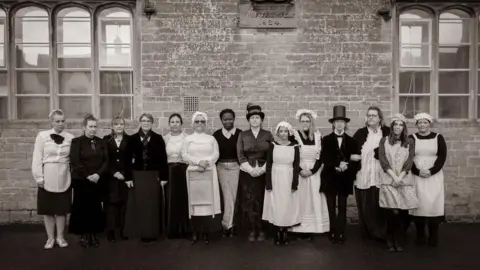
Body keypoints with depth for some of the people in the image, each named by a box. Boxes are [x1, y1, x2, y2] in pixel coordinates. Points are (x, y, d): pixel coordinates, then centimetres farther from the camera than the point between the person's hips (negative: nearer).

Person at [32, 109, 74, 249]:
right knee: (48, 209, 7)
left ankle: (60, 237, 22)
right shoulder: (42, 136, -2)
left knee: (62, 209, 8)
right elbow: (37, 158, -2)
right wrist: (39, 177, -6)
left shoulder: (70, 137, 2)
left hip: (64, 178, 1)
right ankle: (50, 238, 20)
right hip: (47, 178, -1)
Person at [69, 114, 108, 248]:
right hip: (81, 181, -3)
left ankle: (94, 234, 15)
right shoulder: (76, 142, -2)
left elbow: (106, 161, 4)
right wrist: (88, 176, -15)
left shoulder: (101, 142, 9)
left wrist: (98, 174, -11)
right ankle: (84, 235, 13)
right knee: (82, 208, 2)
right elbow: (75, 163, -10)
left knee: (96, 208, 6)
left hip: (98, 181, 3)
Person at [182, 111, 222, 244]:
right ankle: (195, 232, 6)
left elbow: (216, 154, 2)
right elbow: (184, 155, -1)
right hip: (193, 173, 0)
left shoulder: (211, 138, 11)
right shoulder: (188, 139, 9)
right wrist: (198, 162, -14)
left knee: (208, 200, -3)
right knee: (195, 200, 0)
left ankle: (206, 232, 3)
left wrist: (206, 162, -15)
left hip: (209, 172, 0)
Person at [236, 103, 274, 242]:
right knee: (249, 202, -1)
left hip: (264, 172, 0)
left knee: (262, 201, 0)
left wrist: (261, 169, -11)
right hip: (247, 172, 1)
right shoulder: (243, 135, 6)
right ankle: (252, 230, 10)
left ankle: (261, 230, 11)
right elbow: (240, 155, 0)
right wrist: (250, 169, -11)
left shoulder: (268, 135, 5)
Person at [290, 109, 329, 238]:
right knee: (300, 200, -1)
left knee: (313, 200, 2)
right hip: (298, 172, -2)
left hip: (314, 173, 2)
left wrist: (312, 170, -10)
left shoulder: (318, 136, 6)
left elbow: (320, 157, 3)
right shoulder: (294, 135, -1)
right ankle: (298, 228, 6)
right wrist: (300, 170, -14)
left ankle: (311, 229, 8)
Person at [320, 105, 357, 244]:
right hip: (330, 178, -1)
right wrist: (338, 164, -18)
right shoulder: (326, 139, 4)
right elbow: (324, 158, -5)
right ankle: (333, 234, 11)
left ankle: (341, 234, 9)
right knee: (331, 208, 4)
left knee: (342, 208, 5)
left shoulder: (351, 141, 7)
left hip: (344, 178, 1)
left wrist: (346, 166, -17)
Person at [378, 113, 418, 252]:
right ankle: (392, 240, 10)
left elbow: (410, 160, 0)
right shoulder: (384, 140, 8)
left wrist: (400, 176, -11)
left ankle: (395, 240, 15)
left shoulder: (410, 142, 10)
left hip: (404, 180, 1)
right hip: (388, 180, -1)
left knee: (399, 211, 0)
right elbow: (382, 159, -1)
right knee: (393, 212, -7)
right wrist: (393, 176, -11)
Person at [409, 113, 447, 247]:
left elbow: (442, 157, -1)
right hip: (416, 176, 0)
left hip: (434, 176, 0)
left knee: (433, 203, -3)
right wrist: (418, 171, -14)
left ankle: (433, 236, 8)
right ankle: (420, 235, 9)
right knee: (419, 203, -1)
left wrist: (431, 171, -13)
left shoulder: (438, 138, 6)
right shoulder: (411, 138, 5)